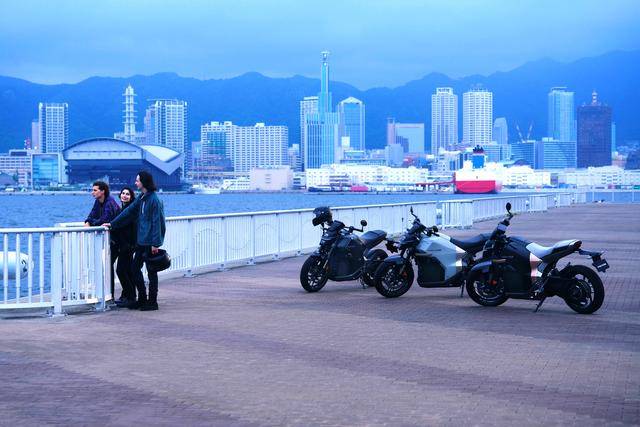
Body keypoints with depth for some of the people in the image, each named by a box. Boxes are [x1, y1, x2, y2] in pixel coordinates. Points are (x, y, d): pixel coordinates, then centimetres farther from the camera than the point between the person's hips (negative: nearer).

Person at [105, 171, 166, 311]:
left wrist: (156, 243, -20)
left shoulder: (154, 200, -15)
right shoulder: (141, 198, 12)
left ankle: (152, 302, 9)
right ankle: (142, 299, 20)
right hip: (141, 241, 9)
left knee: (151, 271, 0)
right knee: (135, 268, 11)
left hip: (150, 242, -9)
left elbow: (157, 222, -18)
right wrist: (112, 224, 18)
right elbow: (128, 212, 19)